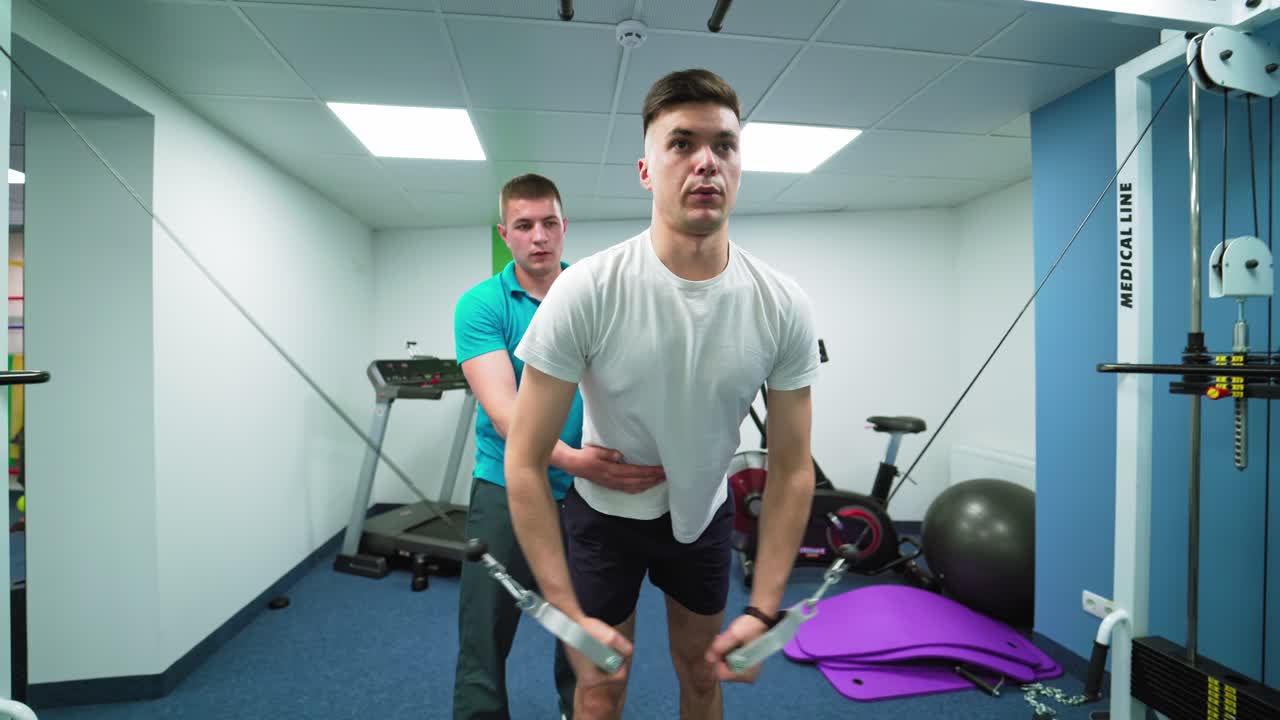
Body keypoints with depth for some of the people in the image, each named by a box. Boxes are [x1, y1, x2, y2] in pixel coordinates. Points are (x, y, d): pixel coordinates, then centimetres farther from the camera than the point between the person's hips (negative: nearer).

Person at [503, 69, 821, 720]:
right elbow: (525, 460, -22)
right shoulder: (586, 290, -27)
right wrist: (569, 614, -23)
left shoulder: (783, 306, -18)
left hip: (705, 513, 3)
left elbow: (791, 467, -11)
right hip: (603, 513, -2)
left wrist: (763, 610, -14)